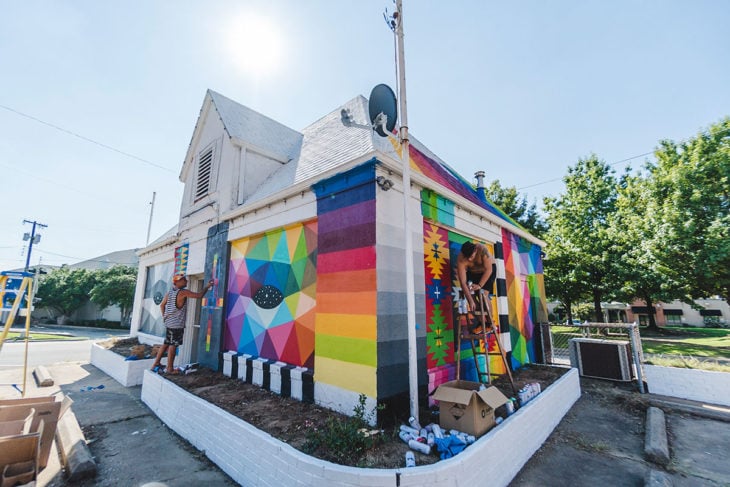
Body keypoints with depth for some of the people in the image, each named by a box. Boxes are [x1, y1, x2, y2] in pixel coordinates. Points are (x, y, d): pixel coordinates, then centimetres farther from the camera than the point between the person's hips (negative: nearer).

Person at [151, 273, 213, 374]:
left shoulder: (170, 292, 10)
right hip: (177, 324, -8)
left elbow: (162, 305, 16)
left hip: (169, 323, 8)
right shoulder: (183, 292, -15)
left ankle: (156, 364, 23)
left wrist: (164, 317, 22)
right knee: (173, 345, -1)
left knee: (166, 344, 17)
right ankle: (169, 368, 5)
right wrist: (207, 287, -2)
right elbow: (199, 295, -14)